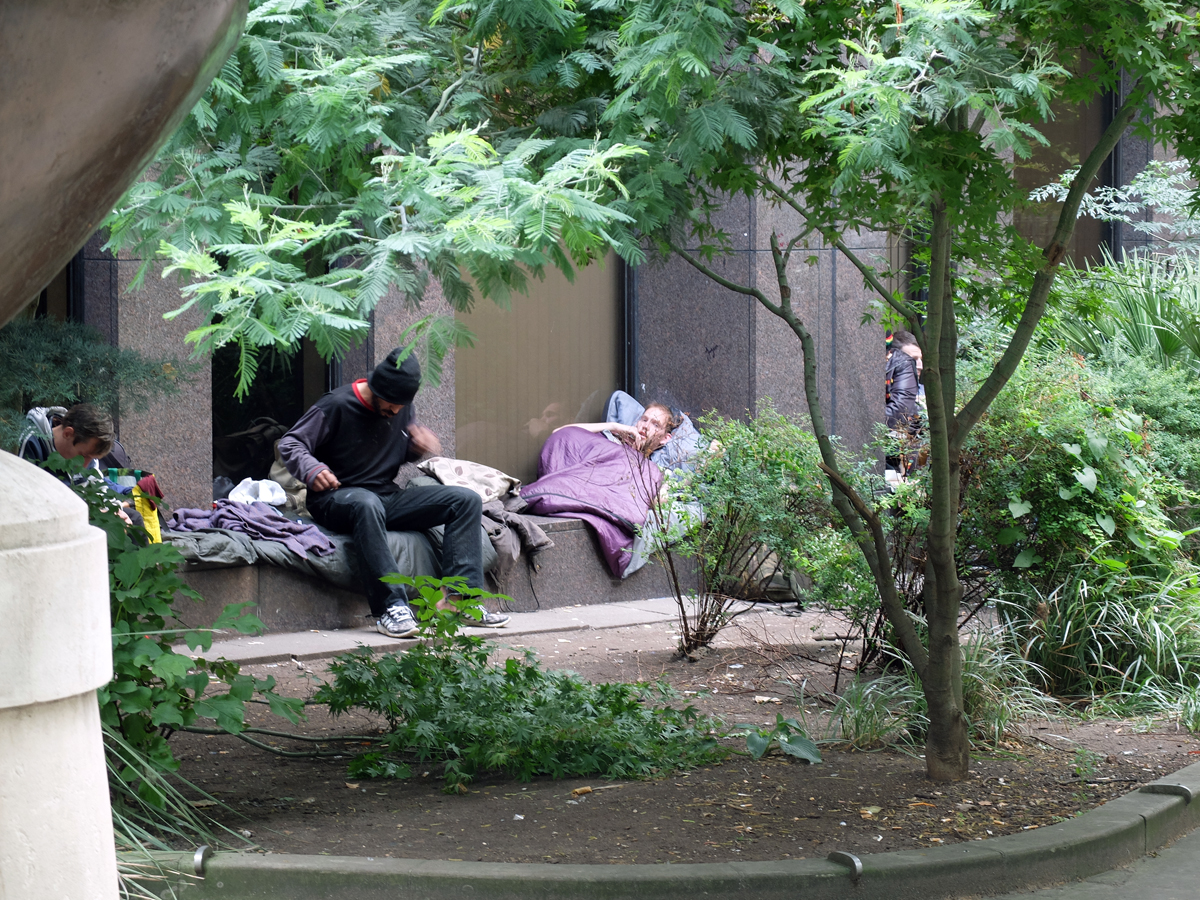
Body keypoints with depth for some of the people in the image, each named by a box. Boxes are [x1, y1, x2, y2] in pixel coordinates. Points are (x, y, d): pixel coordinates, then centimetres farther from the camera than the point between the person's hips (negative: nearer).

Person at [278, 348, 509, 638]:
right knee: (367, 505, -44)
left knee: (467, 500, -9)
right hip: (338, 499, -7)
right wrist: (312, 469, -31)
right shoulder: (337, 405, -11)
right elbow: (289, 445, -10)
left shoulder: (402, 409, 8)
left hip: (389, 497, 7)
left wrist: (421, 446, -1)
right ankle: (390, 606, -46)